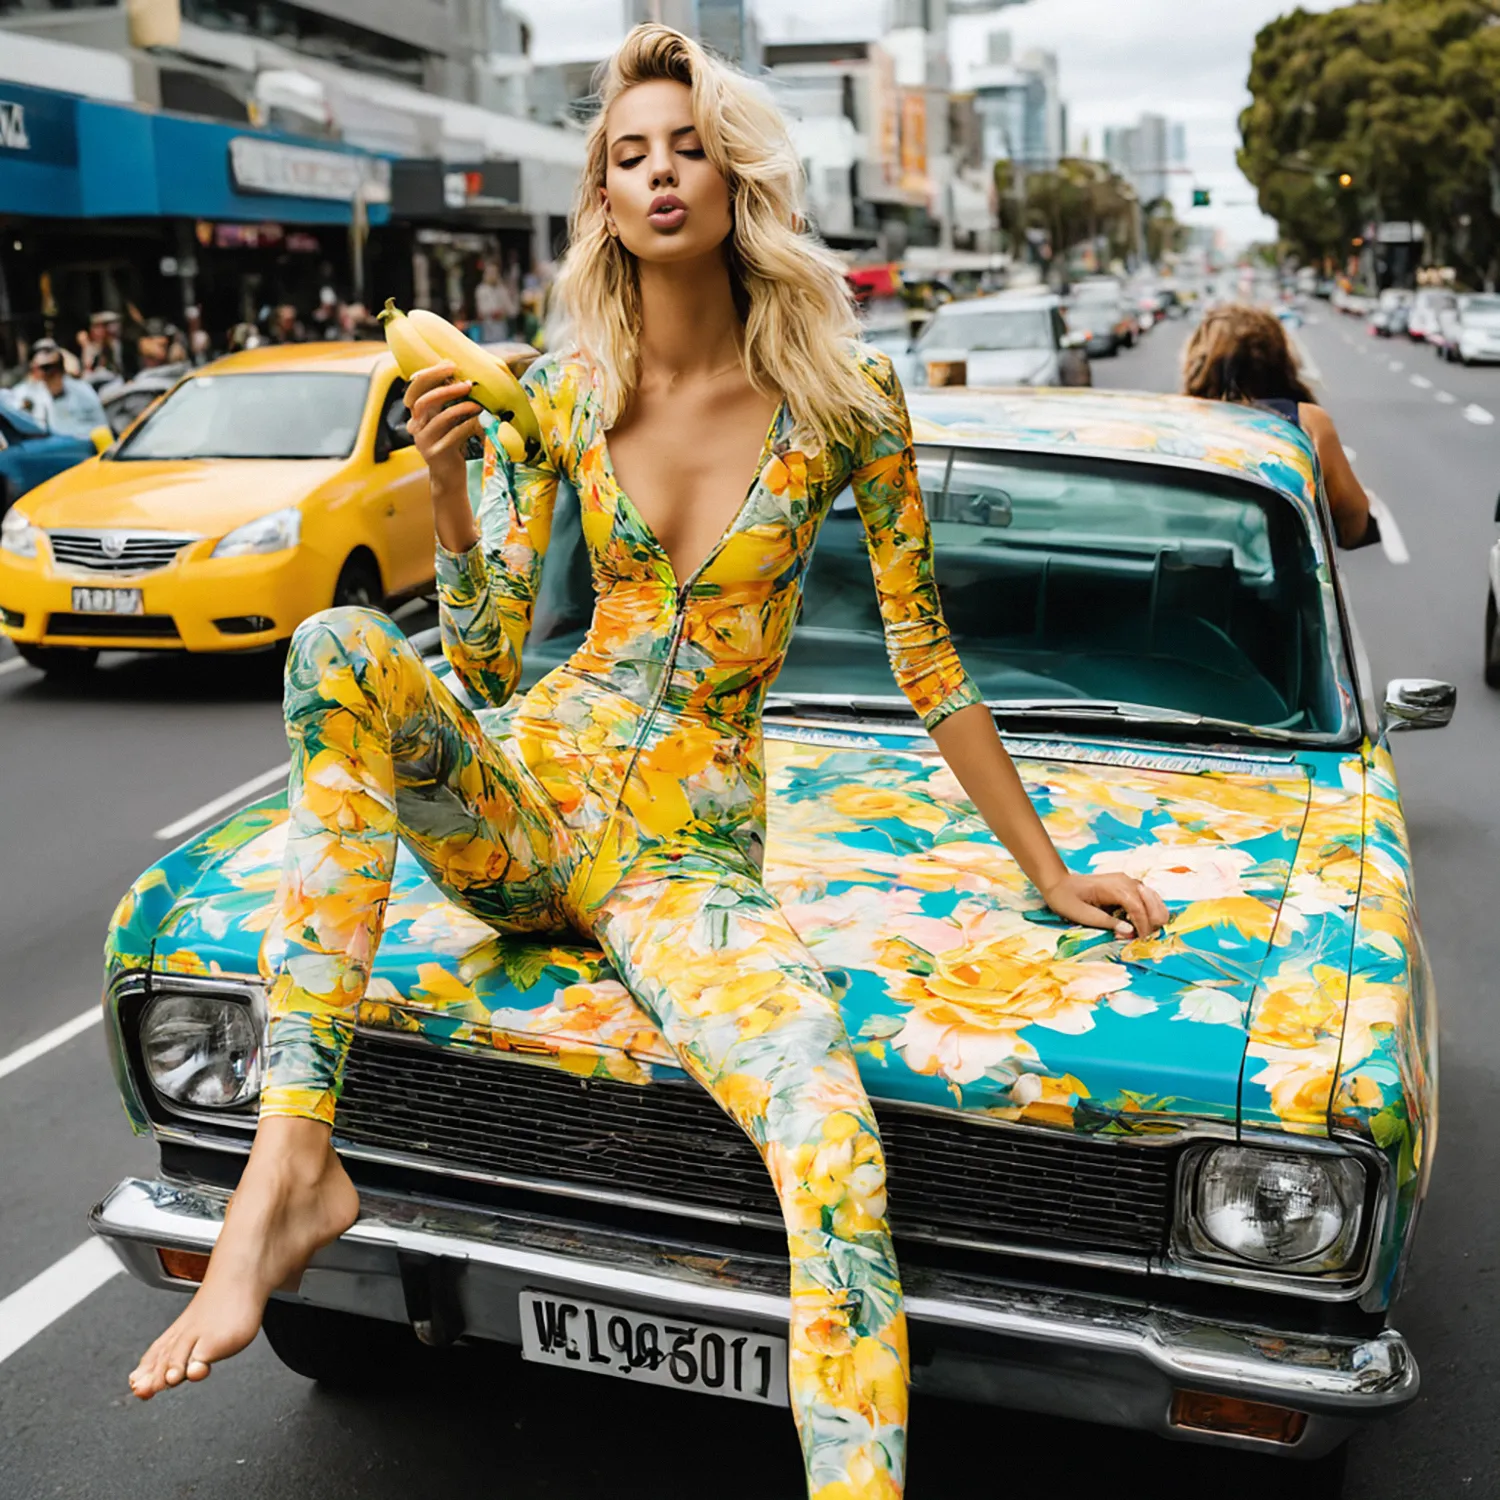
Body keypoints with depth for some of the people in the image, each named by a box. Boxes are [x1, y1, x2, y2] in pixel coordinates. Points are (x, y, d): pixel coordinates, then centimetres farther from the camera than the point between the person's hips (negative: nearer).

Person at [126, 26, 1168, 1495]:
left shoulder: (842, 401, -3)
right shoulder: (556, 394, 1)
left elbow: (928, 660, 3)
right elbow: (487, 667, 0)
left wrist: (1048, 871, 6)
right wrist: (445, 487, -17)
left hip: (685, 863, -2)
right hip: (523, 801, 2)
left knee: (832, 1132, -30)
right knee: (340, 651, -28)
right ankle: (289, 1166, -28)